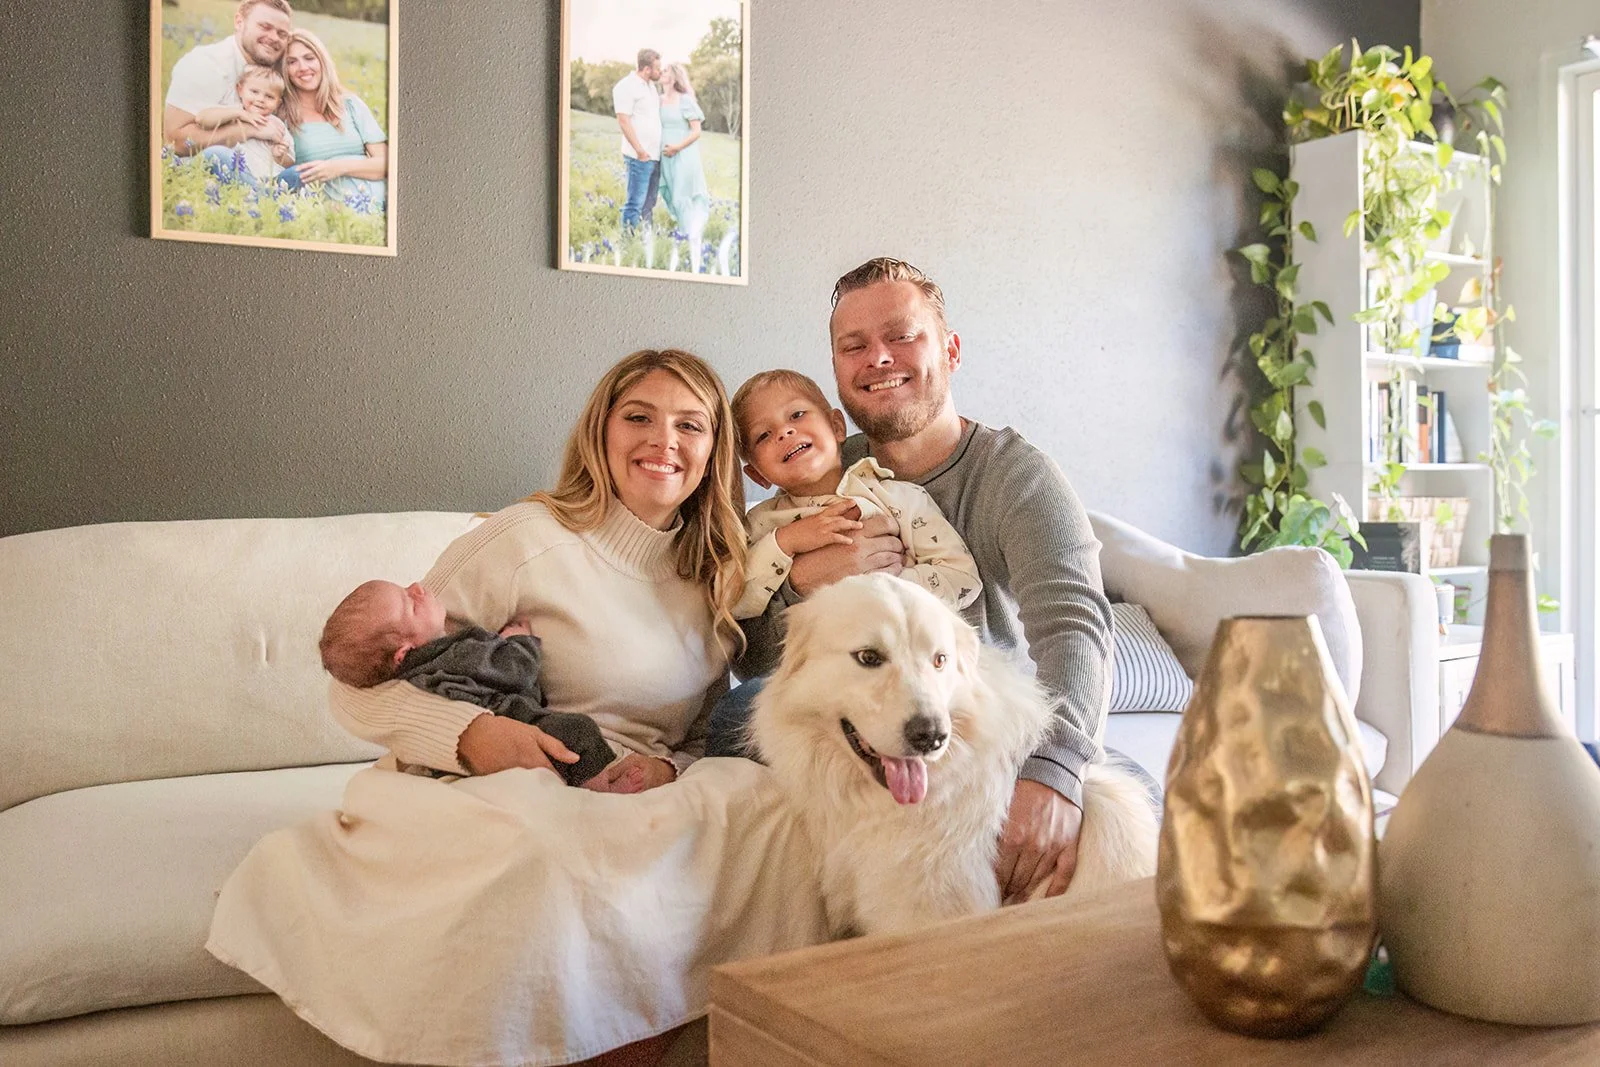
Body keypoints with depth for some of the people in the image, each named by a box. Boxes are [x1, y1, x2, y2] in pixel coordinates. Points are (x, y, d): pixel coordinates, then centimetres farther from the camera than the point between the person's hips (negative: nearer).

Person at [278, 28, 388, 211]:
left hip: (379, 203, 0)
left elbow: (385, 162, 6)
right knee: (292, 175, -28)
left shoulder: (351, 104, 15)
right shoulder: (281, 114, 9)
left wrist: (339, 167, -9)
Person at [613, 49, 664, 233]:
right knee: (635, 203, -9)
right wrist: (639, 151, -19)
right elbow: (623, 121, -16)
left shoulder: (650, 85, 17)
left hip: (655, 155, 9)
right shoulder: (626, 87, -9)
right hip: (639, 157, -9)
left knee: (649, 203, 12)